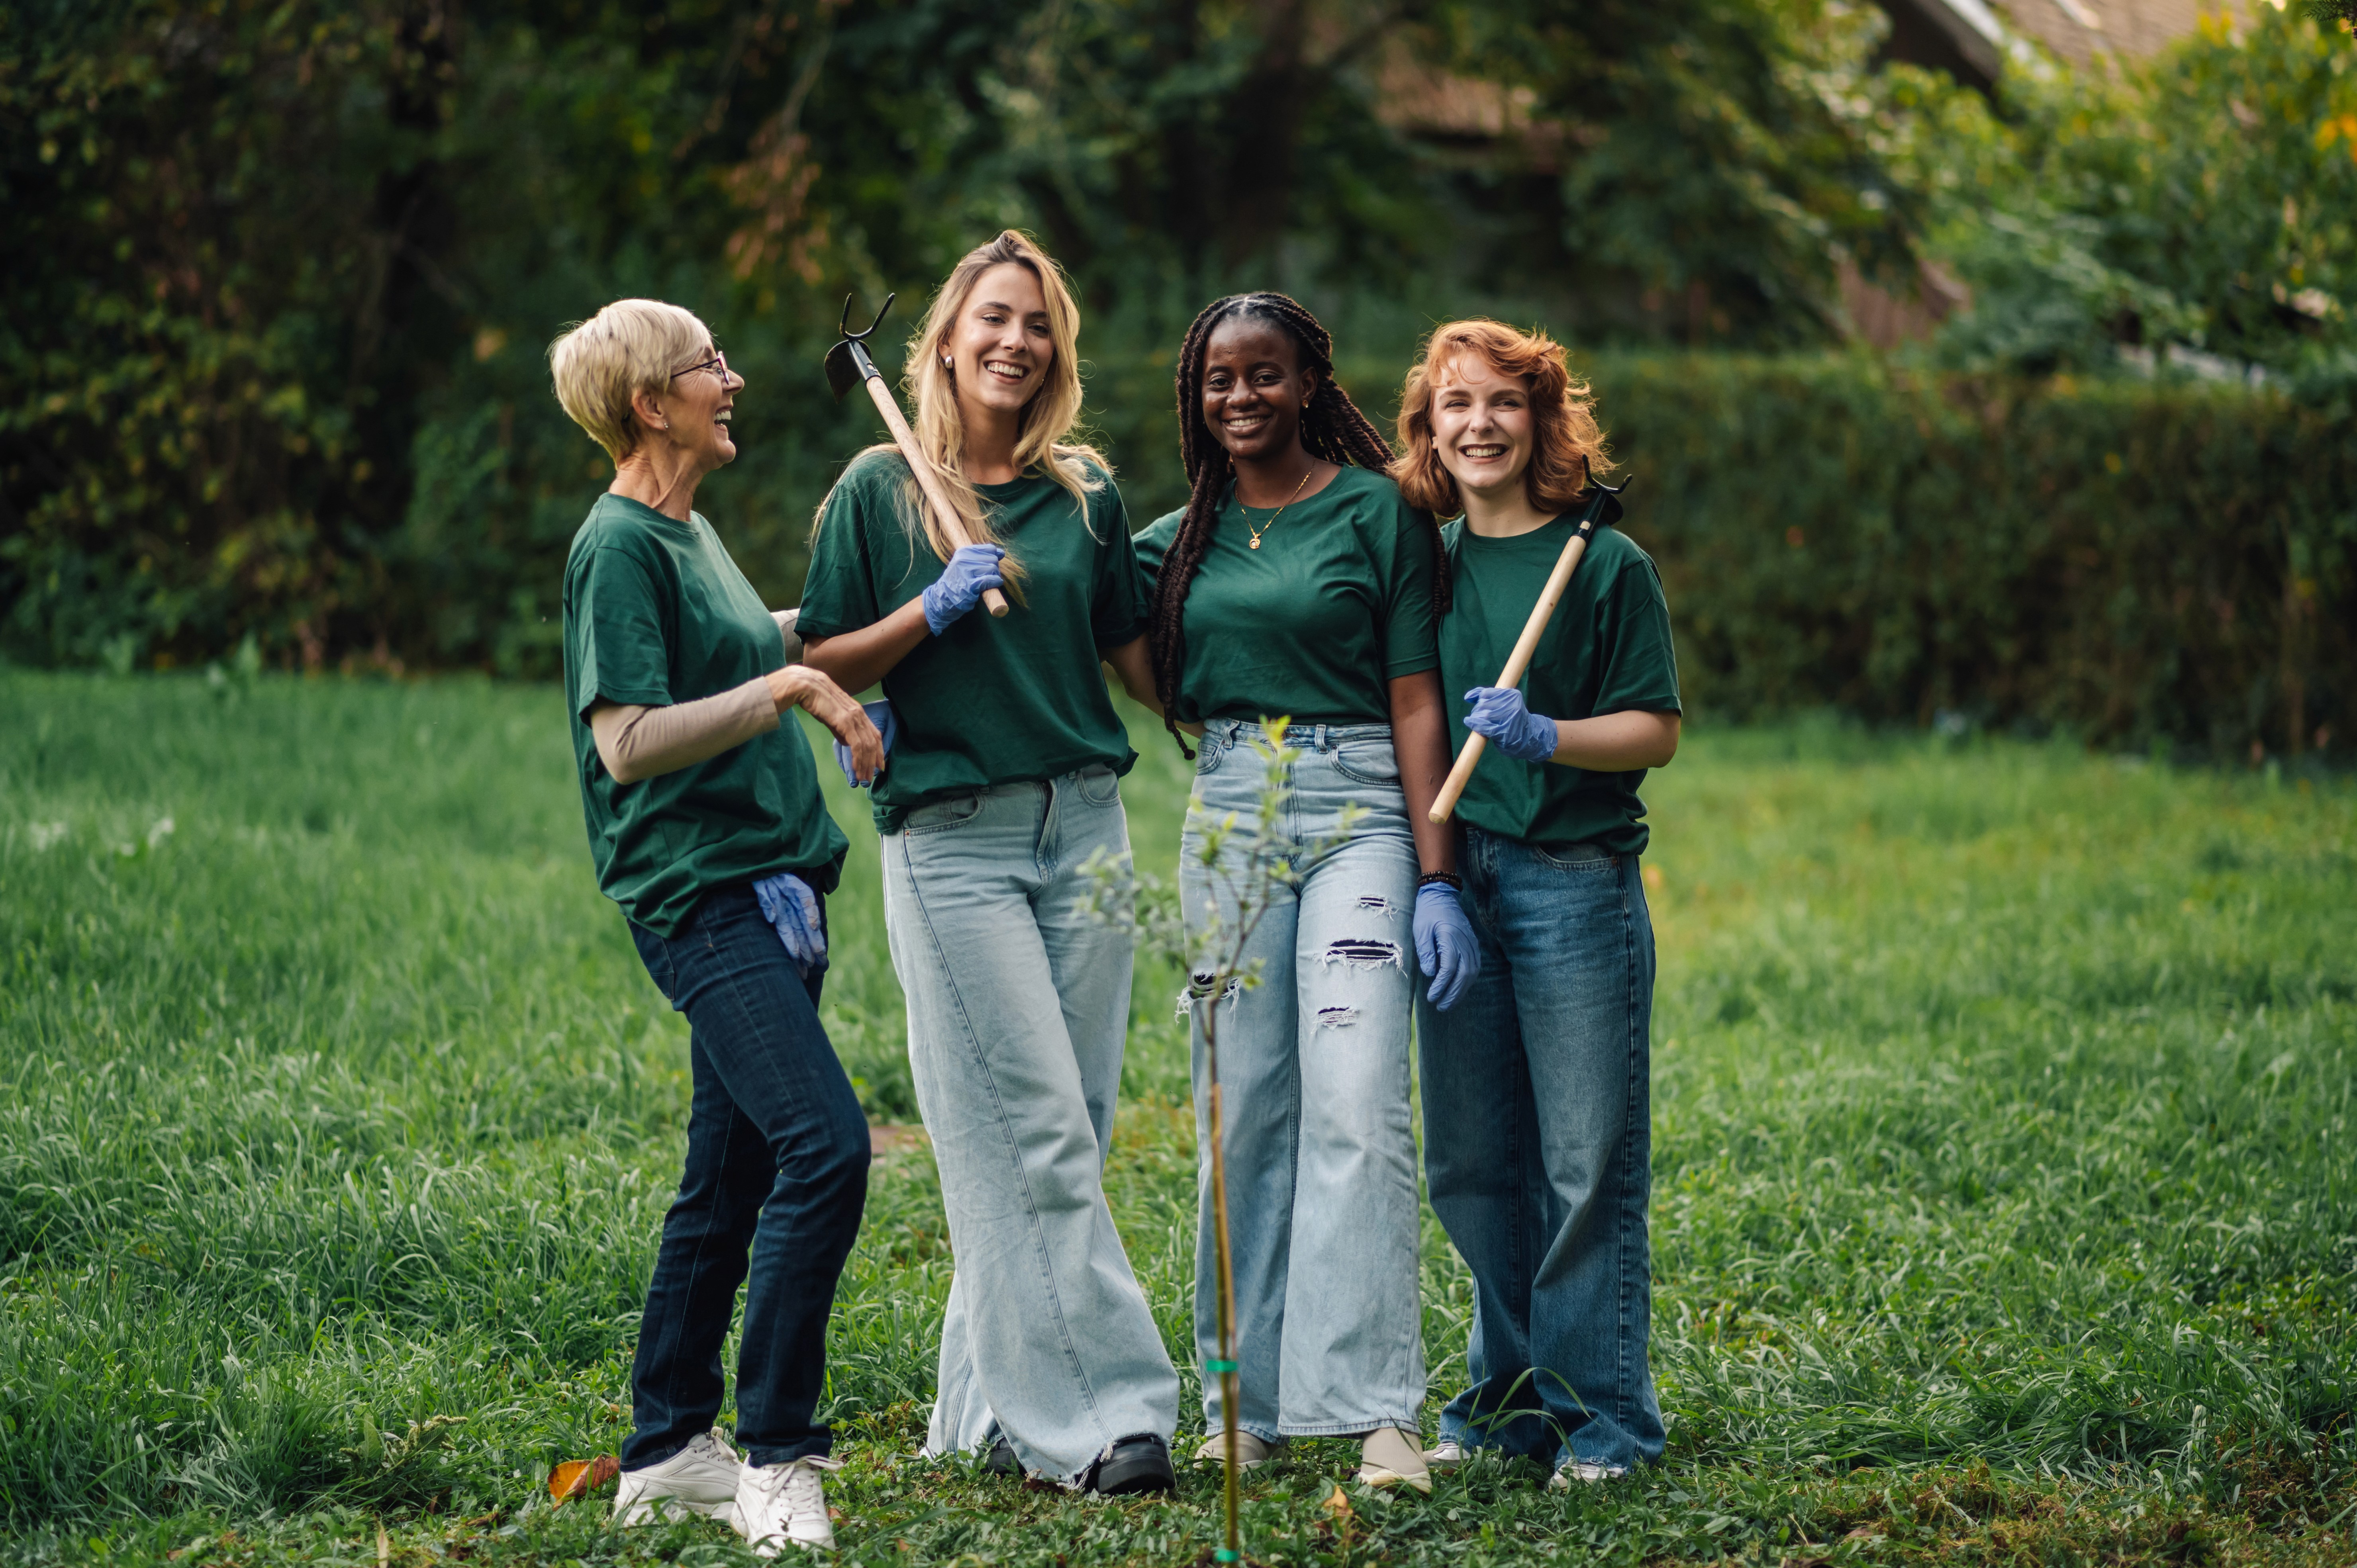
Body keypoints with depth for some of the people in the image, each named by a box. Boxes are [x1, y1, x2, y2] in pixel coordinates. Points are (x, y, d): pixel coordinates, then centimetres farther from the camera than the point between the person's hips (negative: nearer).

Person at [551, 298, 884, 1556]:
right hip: (699, 893, -10)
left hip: (764, 886, 10)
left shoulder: (691, 532, 18)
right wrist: (786, 686, -17)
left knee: (733, 1174, 11)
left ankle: (666, 1452, 19)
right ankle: (774, 1460, -13)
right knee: (824, 1146, -19)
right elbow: (628, 740, -19)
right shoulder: (620, 545, -11)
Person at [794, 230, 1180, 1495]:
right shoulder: (881, 489, 3)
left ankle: (994, 1408, 11)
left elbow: (1135, 652, 18)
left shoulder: (1086, 491, 12)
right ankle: (1102, 1410, -9)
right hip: (952, 838, -4)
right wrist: (934, 607, -11)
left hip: (1084, 823, 4)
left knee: (1063, 1137, 3)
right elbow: (824, 668, 2)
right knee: (1031, 1135, -9)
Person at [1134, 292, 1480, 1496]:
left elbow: (1416, 699, -2)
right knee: (1243, 1113, 4)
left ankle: (1373, 1407, -16)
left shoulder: (1378, 512, 1)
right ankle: (1246, 1396, 10)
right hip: (1226, 816, 4)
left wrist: (1437, 875, -9)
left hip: (1357, 812, -4)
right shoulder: (1180, 538, 12)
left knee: (1356, 1107, -13)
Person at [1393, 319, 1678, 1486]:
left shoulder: (1606, 563, -2)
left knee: (1586, 1161, -3)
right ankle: (1508, 1400, 21)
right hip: (1455, 876, 5)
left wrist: (1544, 736, -20)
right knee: (1470, 1162, 8)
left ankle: (1601, 1419, 5)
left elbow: (1656, 732, -4)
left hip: (1575, 877, -5)